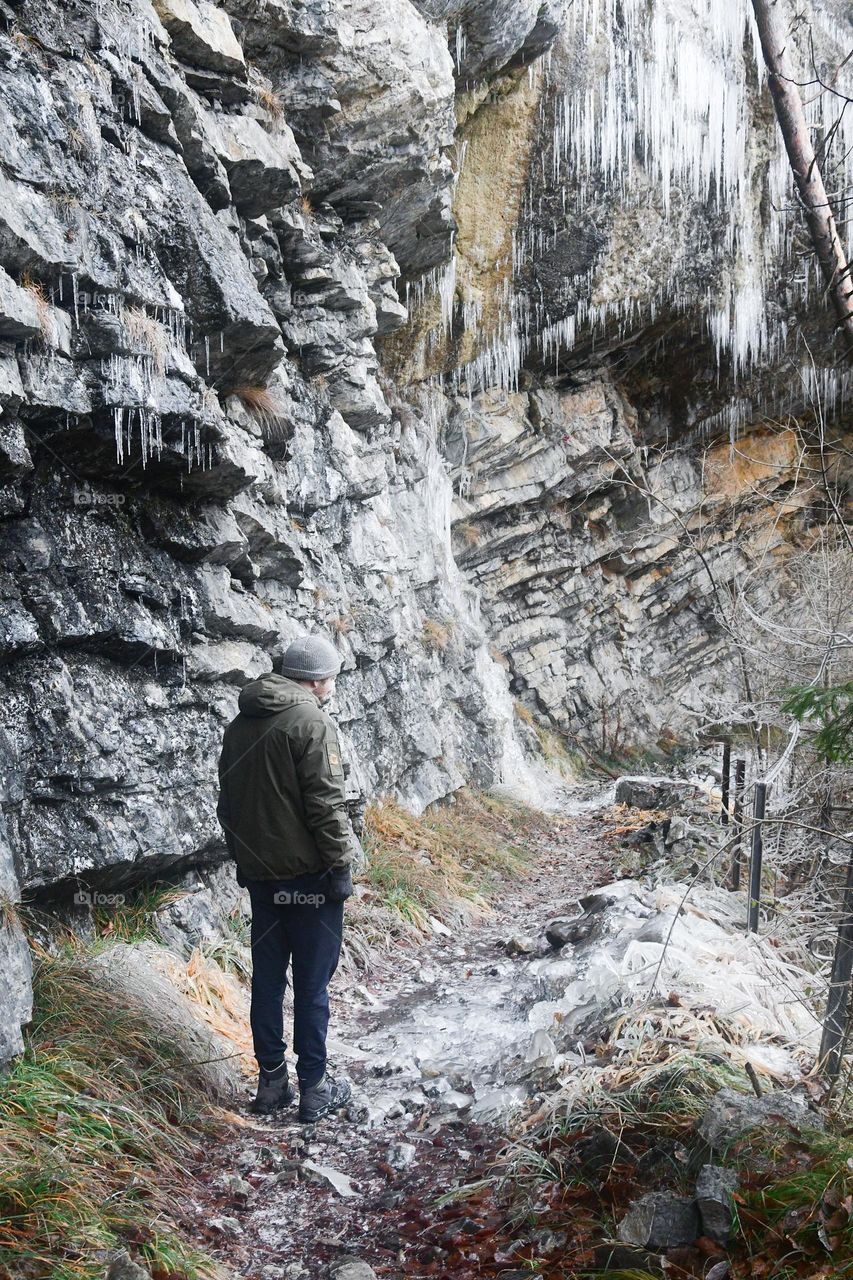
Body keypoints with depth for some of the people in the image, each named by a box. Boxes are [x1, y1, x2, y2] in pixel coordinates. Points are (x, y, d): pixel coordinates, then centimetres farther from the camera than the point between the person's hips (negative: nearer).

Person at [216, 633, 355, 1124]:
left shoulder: (242, 724, 10)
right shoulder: (312, 722, -14)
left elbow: (228, 801, 17)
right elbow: (327, 805, -18)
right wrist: (341, 866, -11)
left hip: (260, 874, 7)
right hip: (307, 874, -7)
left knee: (267, 978, 13)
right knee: (312, 984, 3)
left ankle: (272, 1082, 21)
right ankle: (315, 1088, 11)